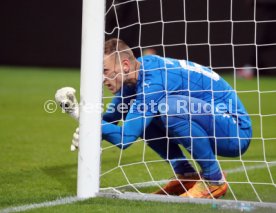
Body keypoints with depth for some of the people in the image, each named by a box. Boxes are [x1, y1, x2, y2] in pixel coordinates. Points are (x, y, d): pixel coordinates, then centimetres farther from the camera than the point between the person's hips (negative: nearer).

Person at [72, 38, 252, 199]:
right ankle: (187, 177, 8)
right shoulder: (138, 71, 1)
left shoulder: (153, 80, -26)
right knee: (140, 118, 5)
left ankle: (215, 180, -16)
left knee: (171, 106, -33)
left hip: (236, 132, -9)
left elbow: (125, 138, -27)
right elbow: (110, 119, 10)